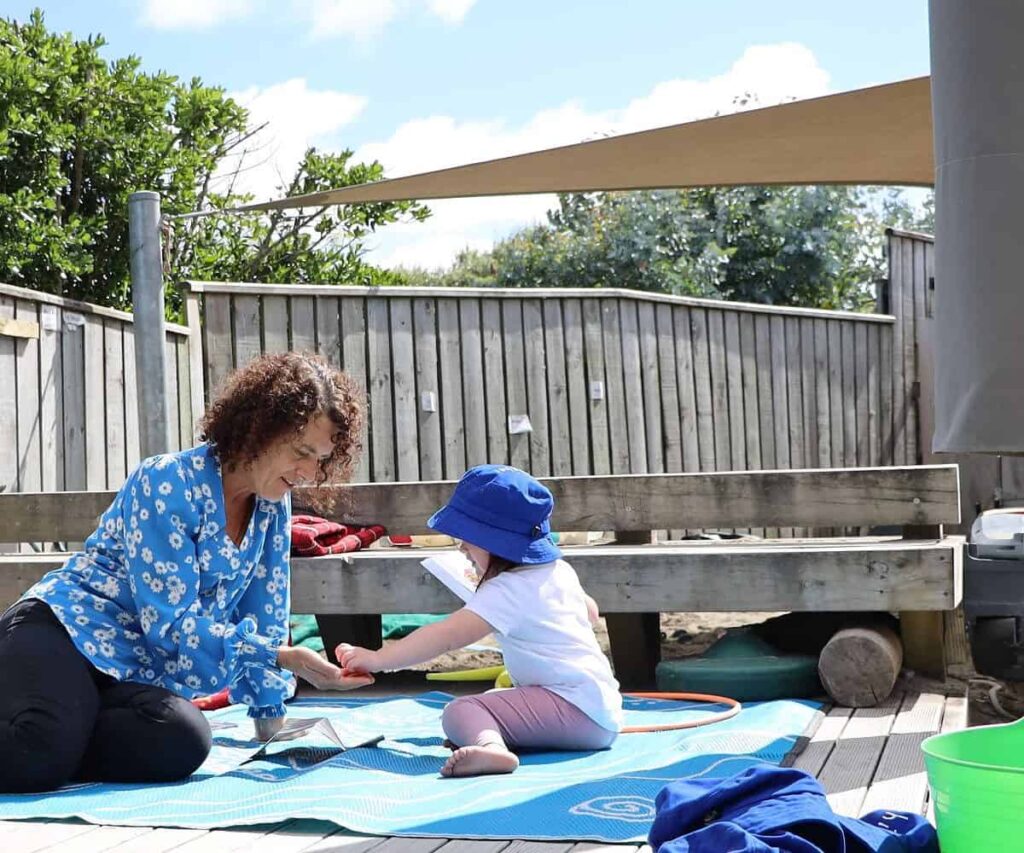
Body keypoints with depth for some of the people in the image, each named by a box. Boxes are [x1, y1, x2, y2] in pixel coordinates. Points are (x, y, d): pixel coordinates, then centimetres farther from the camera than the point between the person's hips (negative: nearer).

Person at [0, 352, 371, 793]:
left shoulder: (273, 506, 5)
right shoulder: (170, 484, -15)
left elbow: (264, 618, 13)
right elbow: (170, 622, -19)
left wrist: (271, 716, 12)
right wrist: (282, 657, -22)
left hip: (140, 672, 7)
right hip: (68, 630, -7)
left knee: (182, 744, -29)